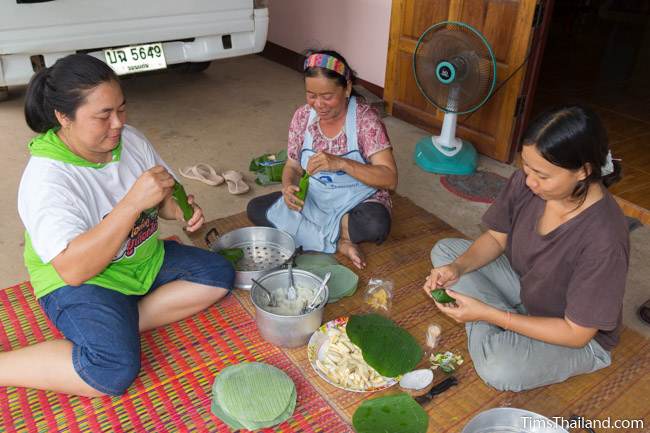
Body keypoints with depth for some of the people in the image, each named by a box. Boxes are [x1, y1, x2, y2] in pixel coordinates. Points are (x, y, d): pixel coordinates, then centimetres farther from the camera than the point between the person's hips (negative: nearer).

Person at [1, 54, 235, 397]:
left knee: (219, 275, -5)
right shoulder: (45, 178, -24)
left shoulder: (130, 139, -5)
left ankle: (124, 323, -9)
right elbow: (73, 269, -32)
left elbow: (162, 198, 9)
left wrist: (178, 209, -16)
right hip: (80, 282, -7)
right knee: (116, 370, -28)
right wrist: (133, 202, -39)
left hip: (144, 259, 7)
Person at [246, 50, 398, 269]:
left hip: (357, 202, -5)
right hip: (312, 199, 5)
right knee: (255, 209, -14)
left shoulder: (365, 119, -18)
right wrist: (288, 187, -21)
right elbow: (292, 166, 4)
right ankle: (338, 241, -16)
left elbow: (390, 179, -25)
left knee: (376, 226, -37)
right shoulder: (302, 116, -6)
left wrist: (341, 163, -38)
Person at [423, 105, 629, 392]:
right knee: (444, 251, -2)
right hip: (523, 285, 6)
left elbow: (576, 333, -26)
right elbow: (496, 238, -2)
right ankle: (496, 329, -9)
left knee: (500, 370, -33)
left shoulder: (604, 241, -36)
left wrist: (487, 313, -28)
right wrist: (457, 268, -22)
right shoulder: (526, 182, -21)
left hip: (578, 337, -6)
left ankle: (486, 328, -2)